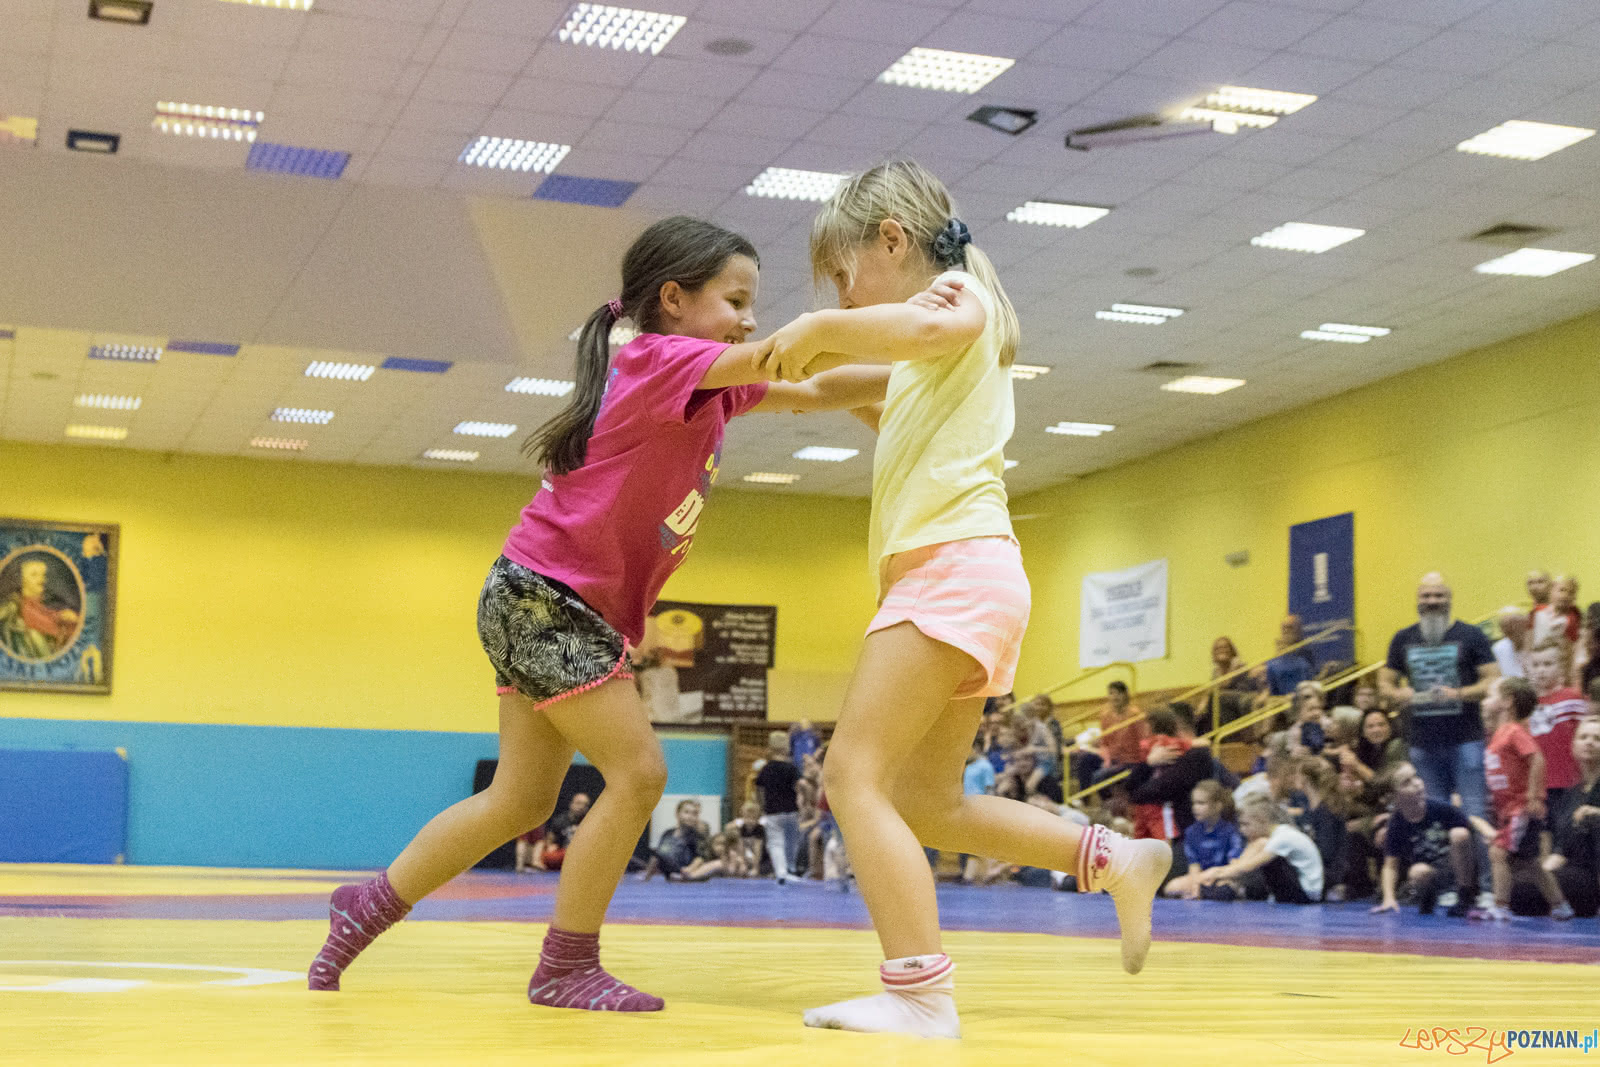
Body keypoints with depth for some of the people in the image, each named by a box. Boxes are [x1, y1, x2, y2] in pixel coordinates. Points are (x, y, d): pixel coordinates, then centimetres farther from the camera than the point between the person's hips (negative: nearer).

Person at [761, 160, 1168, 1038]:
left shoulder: (960, 293, -1)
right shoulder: (928, 353, 26)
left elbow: (923, 330, -26)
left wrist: (818, 327, -24)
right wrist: (821, 383, 29)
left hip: (955, 564, -10)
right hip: (952, 579, 10)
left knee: (855, 772, -17)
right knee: (928, 805, 12)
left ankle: (920, 993, -24)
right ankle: (1115, 861, 13)